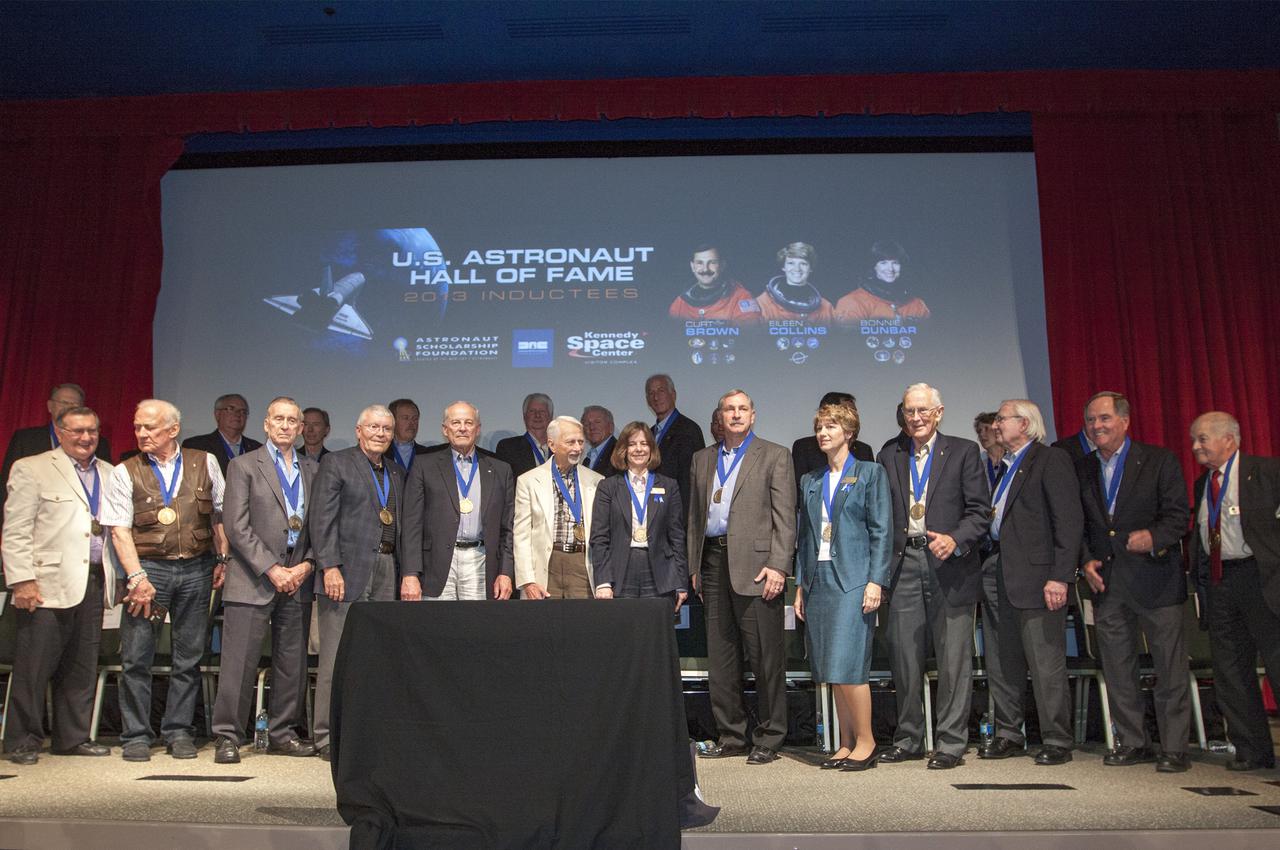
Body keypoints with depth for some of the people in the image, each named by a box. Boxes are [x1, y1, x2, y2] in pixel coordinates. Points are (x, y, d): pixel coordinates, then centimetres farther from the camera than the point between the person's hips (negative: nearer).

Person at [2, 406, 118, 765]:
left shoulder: (109, 473, 15)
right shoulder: (30, 469, 1)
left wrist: (115, 579, 9)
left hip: (93, 583, 5)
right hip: (47, 583, -5)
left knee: (82, 667, 10)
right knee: (33, 667, 1)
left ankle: (73, 737, 20)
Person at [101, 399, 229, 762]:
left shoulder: (205, 463, 6)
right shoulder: (124, 473, 3)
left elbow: (219, 514, 12)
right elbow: (119, 531, -3)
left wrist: (222, 560, 5)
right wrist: (137, 577, -13)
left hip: (196, 569, 1)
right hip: (148, 568, -1)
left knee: (189, 657, 6)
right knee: (136, 658, -1)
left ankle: (178, 732, 17)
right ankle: (136, 736, 11)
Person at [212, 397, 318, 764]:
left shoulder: (313, 470, 14)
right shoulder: (243, 466, 1)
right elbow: (236, 526, -7)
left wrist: (308, 564, -4)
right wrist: (272, 569, -12)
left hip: (298, 580, 4)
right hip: (253, 580, -4)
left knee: (292, 662, 8)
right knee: (240, 661, -3)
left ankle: (282, 733, 19)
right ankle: (227, 736, 8)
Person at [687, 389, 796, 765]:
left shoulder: (774, 456, 3)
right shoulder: (703, 459, 18)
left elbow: (785, 517, -4)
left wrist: (778, 566, -13)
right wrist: (694, 566, 11)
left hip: (755, 564, -5)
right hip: (714, 564, 5)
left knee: (765, 656, -1)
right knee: (720, 657, 10)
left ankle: (768, 740, 10)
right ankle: (731, 736, 21)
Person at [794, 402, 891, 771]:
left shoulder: (870, 473, 2)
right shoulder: (810, 480, 16)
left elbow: (882, 531, -3)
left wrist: (875, 581, -12)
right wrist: (800, 585, 11)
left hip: (852, 579, -5)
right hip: (818, 581, 5)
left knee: (847, 665, -10)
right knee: (831, 670, 6)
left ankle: (865, 740, 4)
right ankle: (846, 743, 14)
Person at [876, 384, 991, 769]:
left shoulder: (963, 451, 3)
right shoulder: (890, 456, 12)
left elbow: (980, 510, -3)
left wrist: (955, 540, -20)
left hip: (949, 566, -3)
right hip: (904, 565, 3)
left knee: (953, 658, 1)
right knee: (904, 658, 8)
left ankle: (951, 744, 12)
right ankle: (908, 740, 21)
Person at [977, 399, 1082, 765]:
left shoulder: (1051, 460, -6)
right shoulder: (1007, 466, 19)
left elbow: (1069, 521, -13)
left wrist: (1060, 576, -19)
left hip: (1036, 577, -8)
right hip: (1004, 578, 8)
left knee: (1046, 664, -2)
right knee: (1005, 663, 12)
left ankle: (1057, 741, 8)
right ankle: (1008, 735, 21)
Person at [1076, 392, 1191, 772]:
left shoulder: (1160, 461, 0)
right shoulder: (1081, 469, 11)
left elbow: (1178, 514, -6)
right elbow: (1077, 524, 13)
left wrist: (1154, 537, -23)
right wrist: (1086, 561, -1)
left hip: (1155, 577, -4)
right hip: (1105, 581, 4)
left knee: (1170, 668, 0)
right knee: (1117, 668, 9)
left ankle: (1174, 748, 9)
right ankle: (1132, 742, 20)